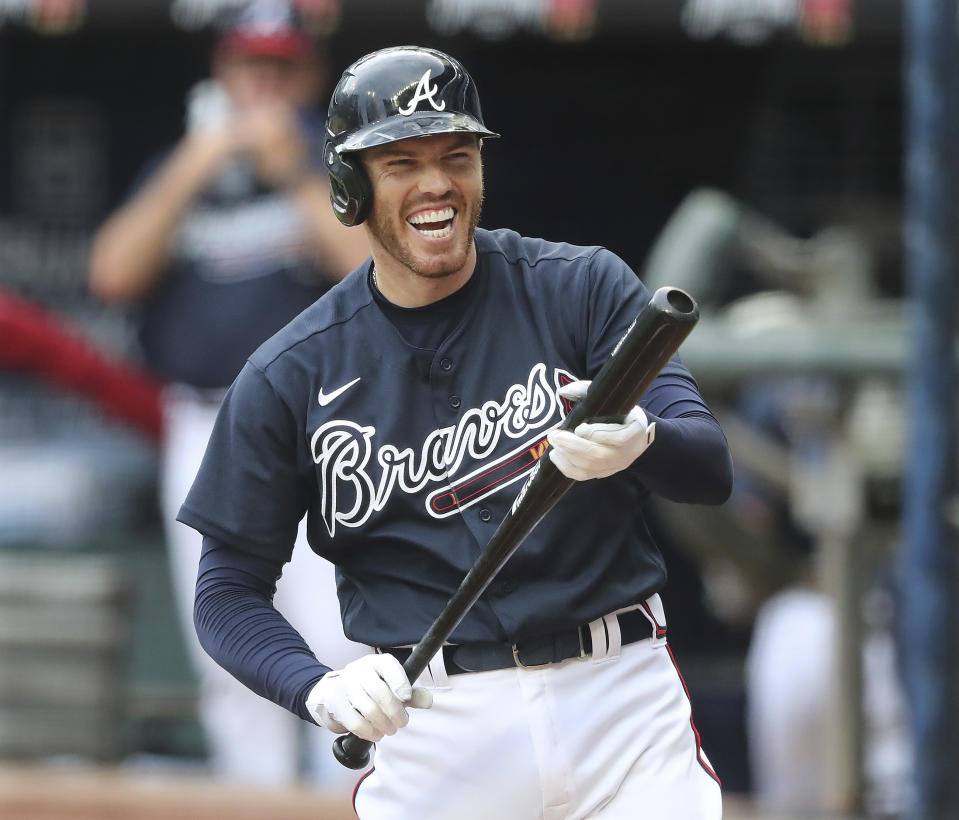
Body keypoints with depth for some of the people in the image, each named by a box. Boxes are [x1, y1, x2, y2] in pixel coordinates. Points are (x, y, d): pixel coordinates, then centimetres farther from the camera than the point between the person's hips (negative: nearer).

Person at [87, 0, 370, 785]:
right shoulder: (176, 174, 15)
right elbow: (113, 275, -1)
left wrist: (293, 174, -13)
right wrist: (194, 170, -7)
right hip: (204, 437, 4)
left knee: (341, 641, -16)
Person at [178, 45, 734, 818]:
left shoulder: (584, 288, 2)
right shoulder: (288, 377, 1)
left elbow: (712, 470, -7)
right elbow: (228, 589, 5)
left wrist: (640, 442, -31)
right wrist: (319, 688, -15)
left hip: (622, 698, 0)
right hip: (439, 731, 0)